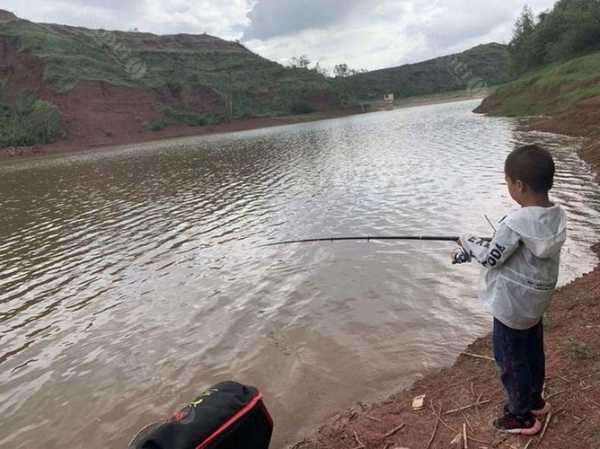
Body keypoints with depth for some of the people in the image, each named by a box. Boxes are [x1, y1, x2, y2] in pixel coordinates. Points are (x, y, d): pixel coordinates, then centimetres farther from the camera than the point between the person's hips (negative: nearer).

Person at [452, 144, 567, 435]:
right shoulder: (558, 215, -5)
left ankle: (522, 416, 27)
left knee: (510, 358, 10)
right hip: (537, 299, 8)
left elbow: (491, 258, -18)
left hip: (513, 304, -8)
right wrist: (477, 248, 9)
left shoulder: (516, 223, -30)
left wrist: (469, 243, 0)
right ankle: (535, 400, 44)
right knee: (533, 351, 25)